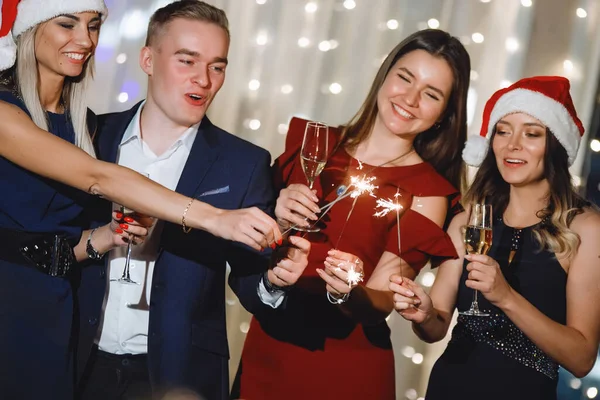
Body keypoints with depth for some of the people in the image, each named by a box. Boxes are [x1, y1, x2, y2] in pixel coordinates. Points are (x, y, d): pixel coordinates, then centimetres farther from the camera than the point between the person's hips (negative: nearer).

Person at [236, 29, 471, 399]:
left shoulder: (427, 192, -9)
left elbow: (379, 305, -11)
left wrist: (350, 293, -30)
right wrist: (277, 220, -15)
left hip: (345, 368, -3)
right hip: (266, 348, 3)